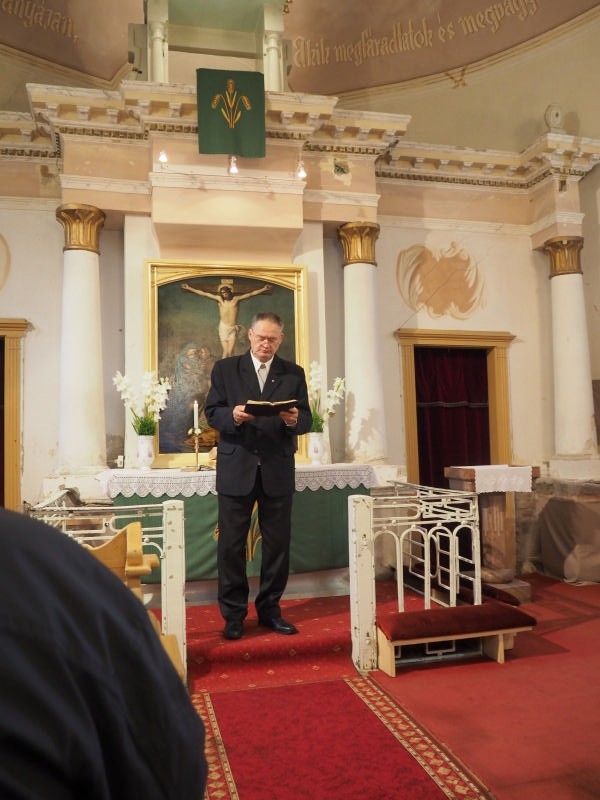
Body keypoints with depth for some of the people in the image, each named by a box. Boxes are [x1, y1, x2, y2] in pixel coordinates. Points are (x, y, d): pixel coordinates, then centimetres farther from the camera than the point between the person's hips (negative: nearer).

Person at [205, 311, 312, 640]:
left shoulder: (294, 373, 9)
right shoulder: (225, 369, 5)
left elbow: (306, 420, 4)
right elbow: (212, 413, 0)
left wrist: (294, 420, -18)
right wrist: (232, 415, -21)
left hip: (277, 471, 2)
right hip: (236, 469, -1)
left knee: (277, 544, 8)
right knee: (231, 545, 3)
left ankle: (270, 609, 24)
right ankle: (233, 614, 16)